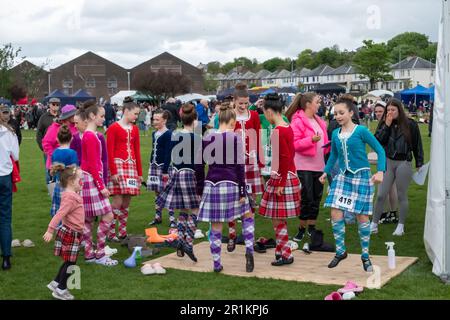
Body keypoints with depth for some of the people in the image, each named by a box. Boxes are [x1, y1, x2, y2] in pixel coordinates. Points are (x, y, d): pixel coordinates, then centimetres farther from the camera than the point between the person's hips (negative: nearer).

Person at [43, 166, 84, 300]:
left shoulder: (72, 194, 9)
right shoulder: (70, 197, -23)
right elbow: (59, 214, -29)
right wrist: (50, 230, -33)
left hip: (73, 233, 10)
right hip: (70, 234, -10)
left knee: (69, 261, 19)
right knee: (70, 263, 1)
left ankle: (55, 283, 30)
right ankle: (60, 290, 13)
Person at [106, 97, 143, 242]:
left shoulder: (135, 129, 14)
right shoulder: (113, 128, -4)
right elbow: (110, 152, -7)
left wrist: (140, 172, 14)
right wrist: (113, 171, -13)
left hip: (132, 166, 6)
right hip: (118, 165, -6)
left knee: (126, 202, 6)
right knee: (118, 202, -9)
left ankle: (123, 232, 14)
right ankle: (111, 233, 1)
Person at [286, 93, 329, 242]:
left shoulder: (318, 121, 13)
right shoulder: (298, 121, -11)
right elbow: (294, 144, -17)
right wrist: (311, 140, -27)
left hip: (319, 165, 7)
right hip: (304, 166, -7)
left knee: (316, 198, 12)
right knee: (307, 199, -3)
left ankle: (312, 227, 25)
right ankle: (302, 229, 11)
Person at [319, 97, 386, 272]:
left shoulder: (361, 130, -11)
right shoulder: (335, 134, 4)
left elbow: (380, 150, -8)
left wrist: (380, 171, -19)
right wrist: (326, 172, 12)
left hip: (361, 177, -4)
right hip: (342, 177, 4)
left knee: (362, 217, 2)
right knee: (336, 214, -4)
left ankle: (365, 256, 18)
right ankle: (340, 251, 15)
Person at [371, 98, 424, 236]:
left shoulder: (410, 124, -3)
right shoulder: (384, 124, 5)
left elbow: (417, 145, 2)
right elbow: (377, 141, -8)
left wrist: (419, 164, 2)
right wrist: (387, 125, -12)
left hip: (404, 163, -2)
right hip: (388, 162, 2)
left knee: (402, 196, 8)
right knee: (381, 195, 1)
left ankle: (401, 226, 20)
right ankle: (374, 224, 11)